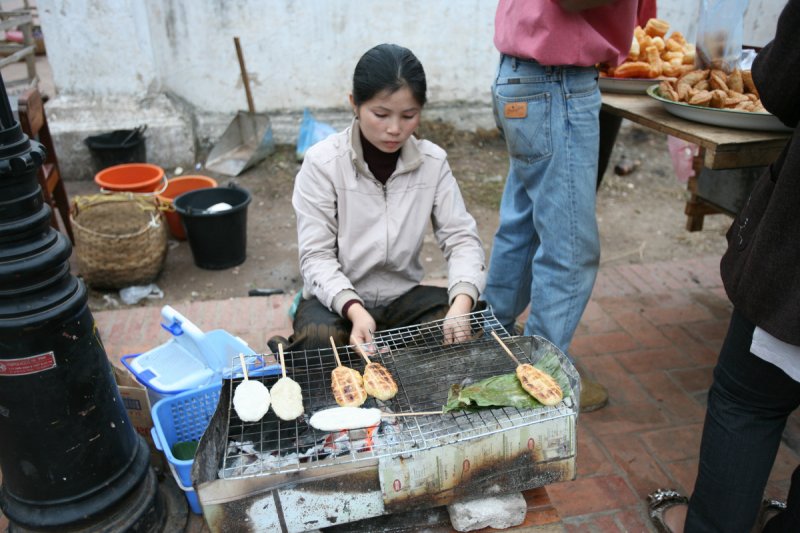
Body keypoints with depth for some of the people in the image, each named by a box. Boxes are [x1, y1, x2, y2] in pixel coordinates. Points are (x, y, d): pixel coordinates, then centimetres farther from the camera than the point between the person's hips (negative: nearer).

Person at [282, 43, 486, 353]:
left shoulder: (433, 162, -5)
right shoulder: (322, 162, -14)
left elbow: (461, 237, -7)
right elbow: (316, 255, -15)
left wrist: (462, 302, -27)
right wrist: (354, 310, -34)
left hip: (403, 296, 4)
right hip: (337, 299, -3)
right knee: (320, 341, -34)